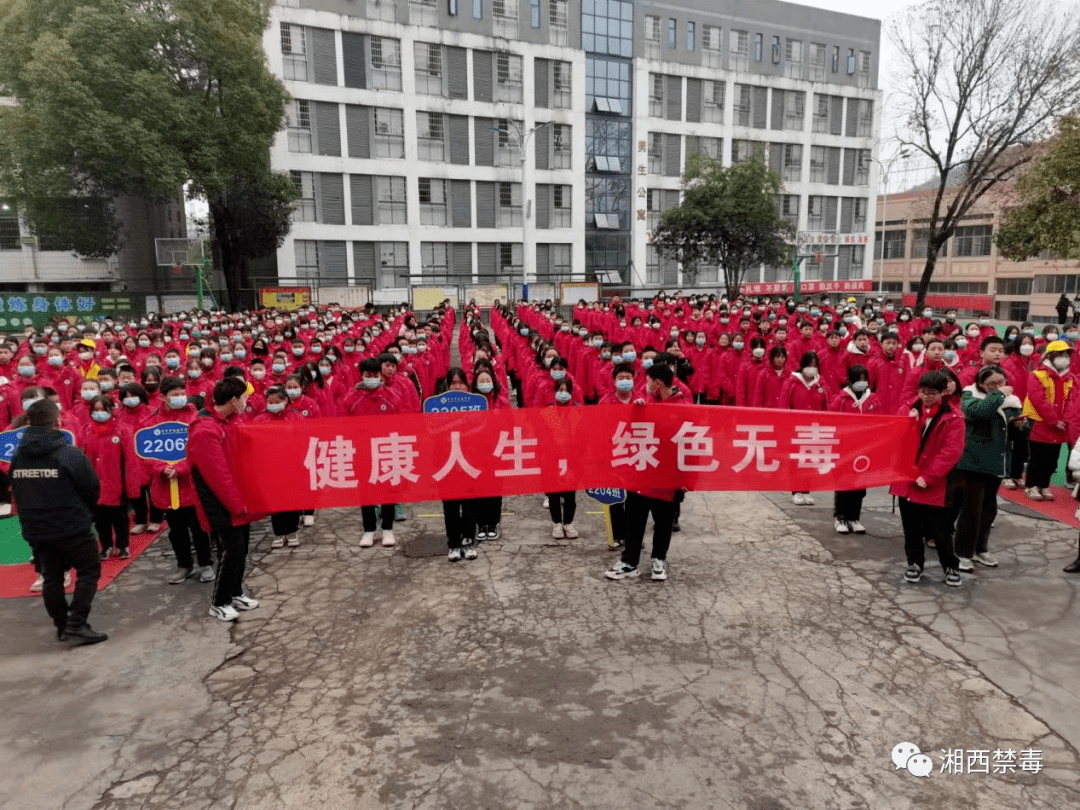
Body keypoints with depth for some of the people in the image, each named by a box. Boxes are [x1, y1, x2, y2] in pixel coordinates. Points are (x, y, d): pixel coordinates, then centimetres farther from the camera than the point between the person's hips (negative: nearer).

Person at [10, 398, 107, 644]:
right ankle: (77, 624, 0)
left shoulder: (17, 456, 0)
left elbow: (16, 493, 10)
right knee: (89, 571, 7)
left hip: (35, 529, 6)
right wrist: (83, 512, 9)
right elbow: (92, 488, -12)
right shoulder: (69, 453, -18)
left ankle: (62, 625, 25)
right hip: (72, 527, -6)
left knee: (51, 576, 17)